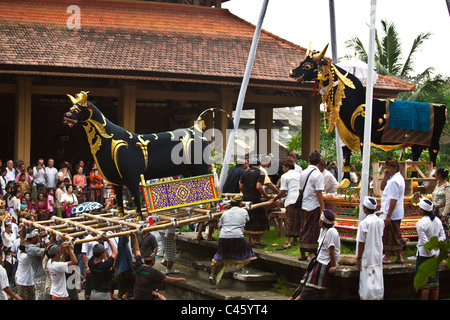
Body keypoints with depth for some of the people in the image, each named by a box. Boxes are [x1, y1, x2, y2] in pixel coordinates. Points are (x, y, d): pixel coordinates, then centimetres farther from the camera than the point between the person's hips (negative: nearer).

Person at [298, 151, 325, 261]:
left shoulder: (303, 173, 8)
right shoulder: (318, 174, -13)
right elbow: (319, 193, -17)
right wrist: (322, 209, -13)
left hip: (303, 206, 6)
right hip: (314, 206, -6)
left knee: (304, 229, 13)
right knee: (313, 230, 1)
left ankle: (302, 253, 18)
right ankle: (311, 254, 3)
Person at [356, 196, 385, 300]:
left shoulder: (364, 223, -18)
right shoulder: (381, 221, -2)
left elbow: (361, 243, -13)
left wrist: (358, 258, -5)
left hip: (367, 257, -5)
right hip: (378, 256, 5)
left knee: (368, 281, 3)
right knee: (378, 279, 13)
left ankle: (367, 297, 8)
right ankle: (379, 296, 20)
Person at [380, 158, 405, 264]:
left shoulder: (394, 181, -21)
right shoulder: (399, 178, 12)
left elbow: (393, 200, -25)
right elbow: (382, 187, 20)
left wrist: (388, 215, -24)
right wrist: (385, 176, 5)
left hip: (391, 214, -10)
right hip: (398, 214, 10)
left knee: (388, 236, 1)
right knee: (396, 235, 15)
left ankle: (387, 257, 9)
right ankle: (399, 257, 21)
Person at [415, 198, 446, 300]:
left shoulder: (420, 223, -18)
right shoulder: (438, 220, 3)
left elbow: (425, 242, -18)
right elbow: (443, 237, 4)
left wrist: (432, 254, -11)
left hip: (424, 254, -6)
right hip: (436, 252, 6)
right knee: (435, 280, 13)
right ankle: (435, 299, 18)